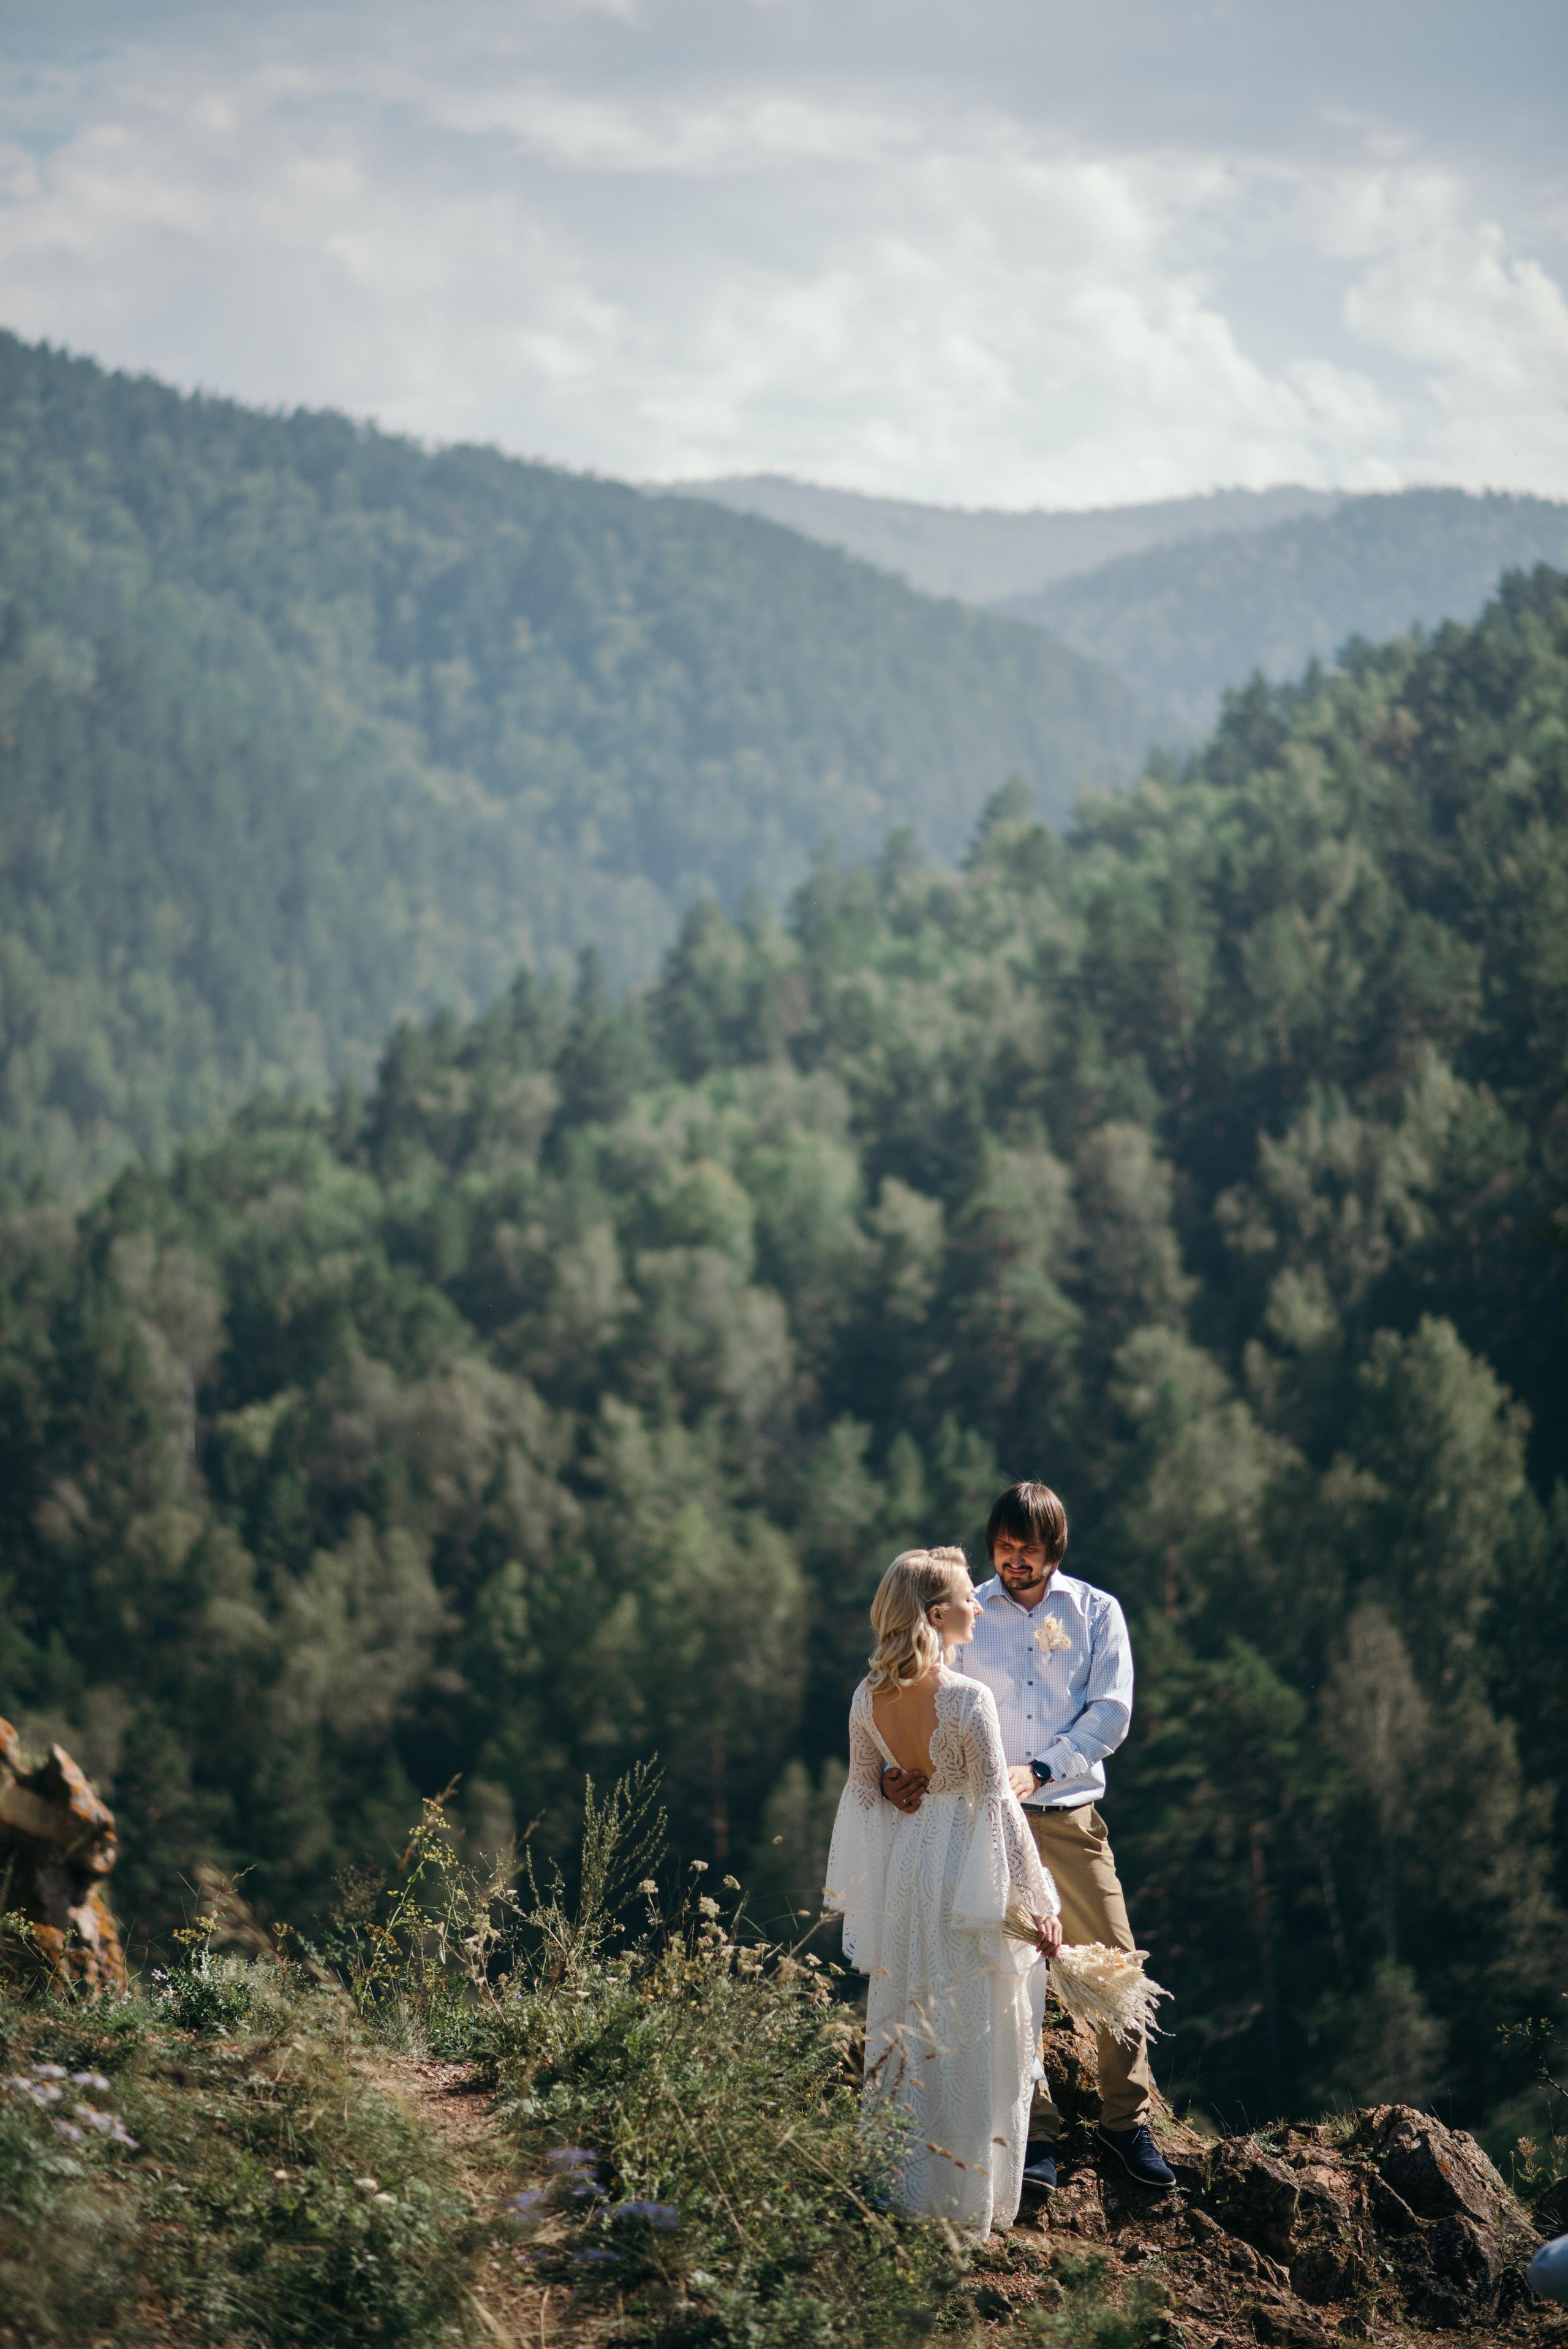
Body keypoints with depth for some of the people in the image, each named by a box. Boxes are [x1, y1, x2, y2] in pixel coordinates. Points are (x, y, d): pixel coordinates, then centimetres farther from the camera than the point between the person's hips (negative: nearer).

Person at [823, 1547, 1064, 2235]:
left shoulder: (868, 1699, -2)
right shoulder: (968, 1700, -20)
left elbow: (862, 1794, 8)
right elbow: (996, 1804, -16)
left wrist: (862, 1892, 21)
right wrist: (1038, 1904, -9)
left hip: (896, 1869, 6)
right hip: (962, 1873, -6)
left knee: (899, 2030, 17)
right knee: (968, 2039, 3)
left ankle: (894, 2190, 25)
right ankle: (959, 2203, 7)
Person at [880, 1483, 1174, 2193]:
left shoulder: (1096, 1613, 5)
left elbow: (1111, 1712, -4)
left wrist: (1039, 1771, -17)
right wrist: (900, 1770, -23)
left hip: (1072, 1817, 0)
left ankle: (1128, 2120, 14)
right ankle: (1034, 2135, 6)